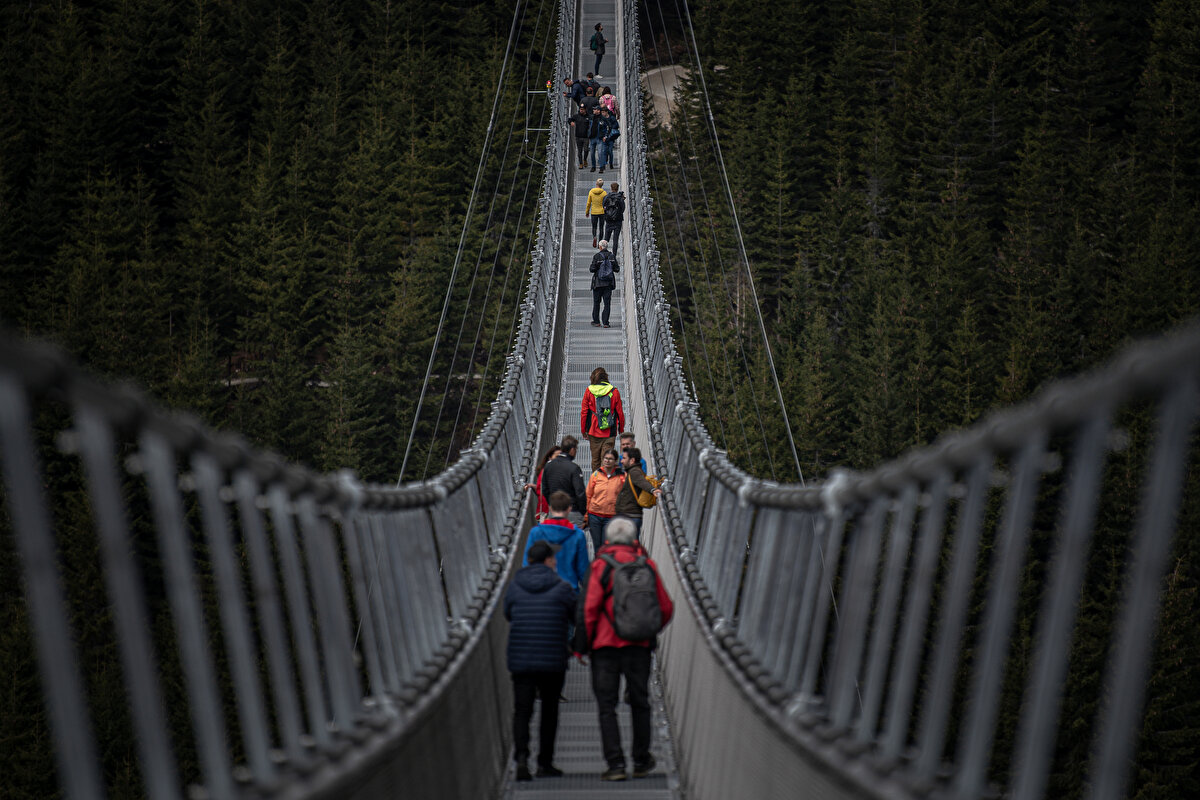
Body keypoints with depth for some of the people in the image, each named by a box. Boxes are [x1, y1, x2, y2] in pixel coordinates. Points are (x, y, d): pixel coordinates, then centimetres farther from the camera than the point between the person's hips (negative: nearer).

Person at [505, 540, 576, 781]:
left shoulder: (514, 587, 3)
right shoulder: (562, 588, -4)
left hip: (520, 660, 1)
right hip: (553, 661, -1)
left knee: (522, 711, 4)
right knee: (549, 711, 14)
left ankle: (521, 757, -18)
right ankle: (544, 763, 17)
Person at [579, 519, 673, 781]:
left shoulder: (600, 566, -6)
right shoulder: (647, 565, 3)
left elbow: (588, 608, -11)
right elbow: (666, 608, 6)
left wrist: (584, 643, 0)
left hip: (606, 644, -3)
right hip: (639, 645, 3)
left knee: (607, 706, 3)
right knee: (640, 703, 14)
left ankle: (615, 763, -5)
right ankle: (641, 762, 19)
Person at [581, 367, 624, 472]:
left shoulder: (589, 391, -2)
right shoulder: (614, 391, -1)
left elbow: (584, 412, 2)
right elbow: (620, 412, 3)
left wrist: (583, 429, 11)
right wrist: (621, 429, 15)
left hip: (594, 431, 1)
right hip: (610, 432, 0)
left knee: (595, 459, 11)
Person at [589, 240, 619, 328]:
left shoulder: (597, 256, -9)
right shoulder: (612, 256, 0)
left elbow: (592, 269, -12)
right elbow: (617, 269, 2)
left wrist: (590, 268, 9)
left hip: (598, 283, -2)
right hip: (609, 283, 2)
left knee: (596, 302, 10)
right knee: (607, 303, 3)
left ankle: (596, 321, 14)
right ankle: (605, 322, -2)